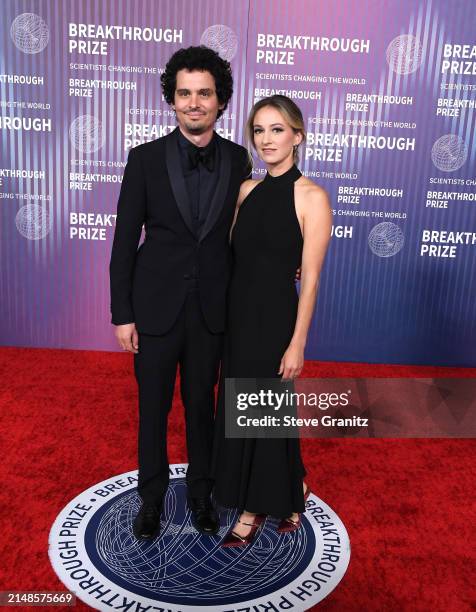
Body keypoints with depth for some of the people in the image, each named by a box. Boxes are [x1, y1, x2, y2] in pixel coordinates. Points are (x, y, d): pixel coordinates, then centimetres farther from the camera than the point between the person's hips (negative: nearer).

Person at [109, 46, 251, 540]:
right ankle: (151, 495, 37)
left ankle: (200, 491, 39)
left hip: (211, 311, 1)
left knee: (201, 406, 16)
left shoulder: (237, 160, -1)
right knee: (153, 408, 14)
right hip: (156, 308, -1)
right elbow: (125, 241, -5)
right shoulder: (145, 158, -6)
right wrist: (122, 314, -6)